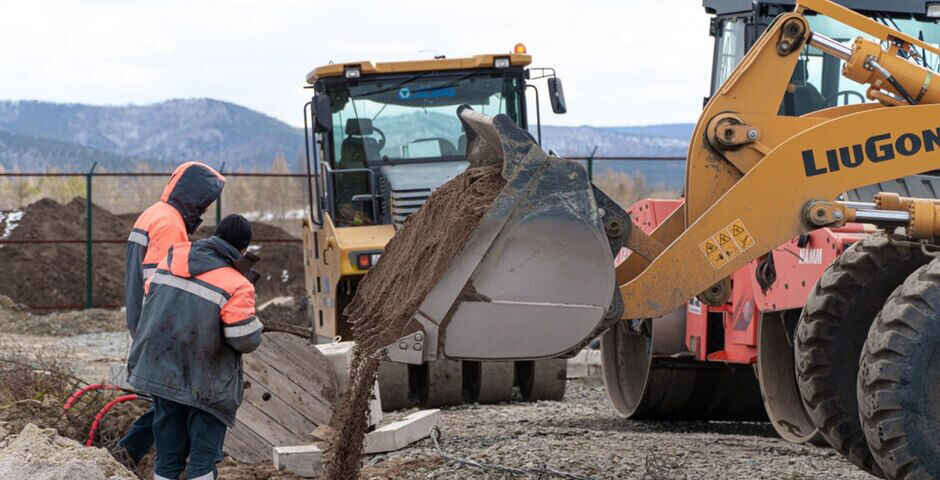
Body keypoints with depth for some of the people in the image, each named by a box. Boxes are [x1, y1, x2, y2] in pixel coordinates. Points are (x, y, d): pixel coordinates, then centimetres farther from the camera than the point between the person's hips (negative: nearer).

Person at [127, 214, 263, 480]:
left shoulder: (172, 259, 3)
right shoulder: (236, 286, -15)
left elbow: (149, 294, 14)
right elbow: (245, 340, -15)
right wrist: (254, 323, 6)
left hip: (159, 368, 6)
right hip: (204, 382, -6)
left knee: (168, 451, 16)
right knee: (204, 451, 4)